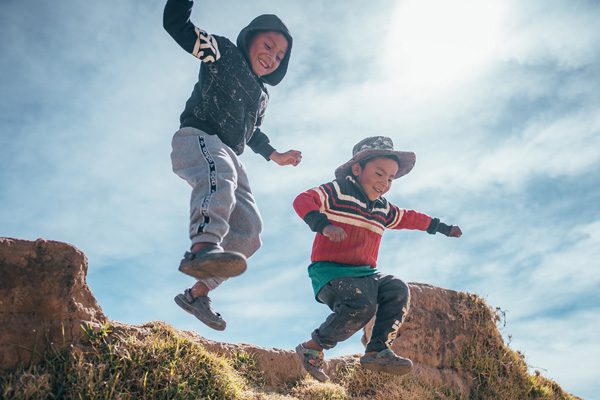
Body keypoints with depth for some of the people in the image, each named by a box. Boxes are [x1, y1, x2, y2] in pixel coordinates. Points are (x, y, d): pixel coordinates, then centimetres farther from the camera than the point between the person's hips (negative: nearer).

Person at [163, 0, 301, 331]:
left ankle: (197, 293, -3)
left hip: (229, 156, 8)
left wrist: (275, 156, 40)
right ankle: (203, 248, -66)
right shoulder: (223, 52, 9)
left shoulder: (261, 95, 30)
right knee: (219, 175, -42)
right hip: (198, 136, -8)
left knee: (249, 231, -5)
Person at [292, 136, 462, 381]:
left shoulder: (384, 209, 18)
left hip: (365, 274, 7)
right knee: (362, 305, -31)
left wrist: (440, 227, 41)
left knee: (398, 290, -15)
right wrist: (323, 224, -35)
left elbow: (408, 218, 36)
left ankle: (378, 350, -10)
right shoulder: (337, 191, -4)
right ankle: (313, 348, -13)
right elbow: (303, 201, -18)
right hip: (329, 270, -7)